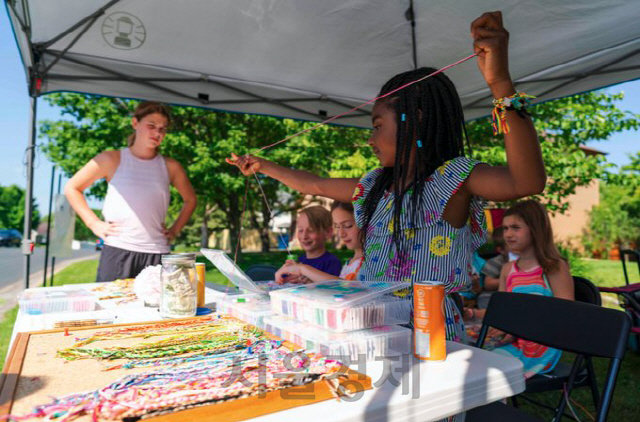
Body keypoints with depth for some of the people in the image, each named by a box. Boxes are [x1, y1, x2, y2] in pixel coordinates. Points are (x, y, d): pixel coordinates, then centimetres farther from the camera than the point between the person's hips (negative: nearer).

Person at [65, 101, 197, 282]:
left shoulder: (170, 167, 8)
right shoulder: (112, 160, 4)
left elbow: (190, 200, 22)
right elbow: (71, 188, 11)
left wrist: (175, 229, 11)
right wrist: (94, 223, 2)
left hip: (156, 253, 1)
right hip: (117, 252, -1)